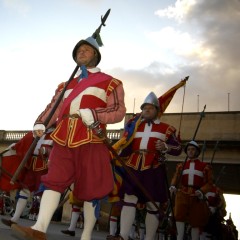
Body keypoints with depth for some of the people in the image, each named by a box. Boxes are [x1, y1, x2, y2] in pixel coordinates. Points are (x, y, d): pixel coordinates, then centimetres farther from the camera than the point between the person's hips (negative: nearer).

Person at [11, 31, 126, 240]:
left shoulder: (110, 82, 9)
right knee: (53, 181, -8)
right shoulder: (67, 85, 25)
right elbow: (54, 107, 17)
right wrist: (41, 123, -1)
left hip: (90, 142, -4)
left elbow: (119, 111, -2)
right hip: (63, 141, 4)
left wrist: (94, 114, -18)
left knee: (90, 189, 0)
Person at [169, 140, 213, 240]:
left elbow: (209, 183, 5)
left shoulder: (205, 166, 11)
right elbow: (175, 178, 5)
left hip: (197, 196, 0)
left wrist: (201, 191, -13)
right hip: (182, 194, 0)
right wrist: (173, 186, -17)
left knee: (195, 221, 3)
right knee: (179, 214, -20)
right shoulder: (181, 166, 18)